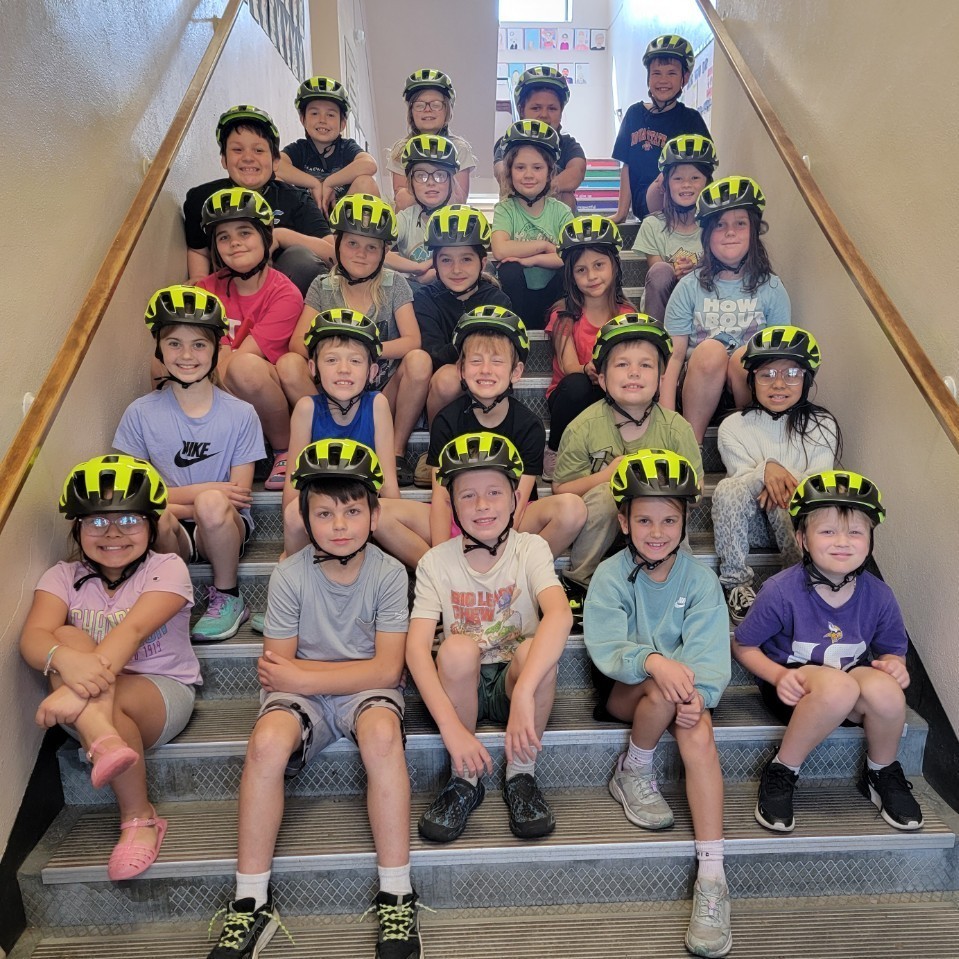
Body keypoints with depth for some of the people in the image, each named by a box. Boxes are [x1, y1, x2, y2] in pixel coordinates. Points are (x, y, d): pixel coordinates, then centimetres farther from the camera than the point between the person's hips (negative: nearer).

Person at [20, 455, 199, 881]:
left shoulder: (166, 568, -10)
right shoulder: (63, 577, 1)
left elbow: (131, 631, -27)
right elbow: (33, 637, -19)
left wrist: (79, 688, -43)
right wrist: (65, 661, -43)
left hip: (163, 690, -3)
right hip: (90, 702, 3)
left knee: (95, 696, -33)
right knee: (68, 637, -23)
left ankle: (138, 818, -18)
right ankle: (105, 738, -45)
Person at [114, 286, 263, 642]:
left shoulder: (240, 415, -2)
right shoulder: (140, 414, 1)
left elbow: (239, 497, -2)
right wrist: (202, 491, -12)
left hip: (222, 532, 1)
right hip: (173, 536, 0)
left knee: (212, 504, -34)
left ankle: (227, 598, -7)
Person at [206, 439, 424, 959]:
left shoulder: (389, 573, -10)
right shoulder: (290, 575, -7)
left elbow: (387, 668, -14)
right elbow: (276, 668, -7)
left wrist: (303, 675, -18)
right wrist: (355, 666, -16)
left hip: (367, 690, -1)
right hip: (303, 695, 2)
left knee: (381, 732, -34)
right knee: (266, 741, -30)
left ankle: (396, 896, -20)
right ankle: (251, 902, -13)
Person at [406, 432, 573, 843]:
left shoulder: (530, 549, -11)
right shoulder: (436, 562, -9)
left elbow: (560, 614, -31)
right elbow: (416, 648, -20)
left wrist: (524, 694, -45)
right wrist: (451, 726, -33)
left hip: (517, 680, 0)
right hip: (461, 686, 1)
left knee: (536, 650, -32)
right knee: (458, 648, -32)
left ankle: (521, 776, -9)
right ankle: (464, 781, -10)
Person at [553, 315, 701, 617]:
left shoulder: (676, 429, -7)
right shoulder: (583, 428, -11)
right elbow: (560, 489, -9)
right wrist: (606, 475, -23)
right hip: (598, 530, 0)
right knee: (604, 495, -32)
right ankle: (578, 582, -12)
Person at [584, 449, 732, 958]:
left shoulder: (699, 579, -4)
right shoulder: (610, 575, -9)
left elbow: (709, 653, -14)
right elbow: (605, 647, -20)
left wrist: (698, 694, -34)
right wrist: (652, 661, -39)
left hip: (680, 688, 2)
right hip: (622, 689, -1)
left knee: (699, 735, -29)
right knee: (661, 695, -34)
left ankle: (711, 878, -28)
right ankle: (633, 773, -4)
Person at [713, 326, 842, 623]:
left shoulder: (822, 425, 4)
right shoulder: (734, 426, 2)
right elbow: (741, 478, -8)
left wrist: (785, 480, -23)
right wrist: (766, 470, -30)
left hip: (794, 512, -1)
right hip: (748, 517, 1)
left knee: (782, 503, -36)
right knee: (726, 490, -32)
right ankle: (736, 584, -24)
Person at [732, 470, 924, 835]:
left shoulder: (878, 596, -9)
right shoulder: (781, 592, -19)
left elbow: (892, 651, 9)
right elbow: (743, 645, -6)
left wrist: (893, 665, -15)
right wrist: (779, 676, -23)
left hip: (854, 676, 4)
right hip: (796, 689, -3)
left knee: (885, 690, -32)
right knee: (838, 686, -38)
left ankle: (882, 774, 1)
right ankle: (781, 772, -14)